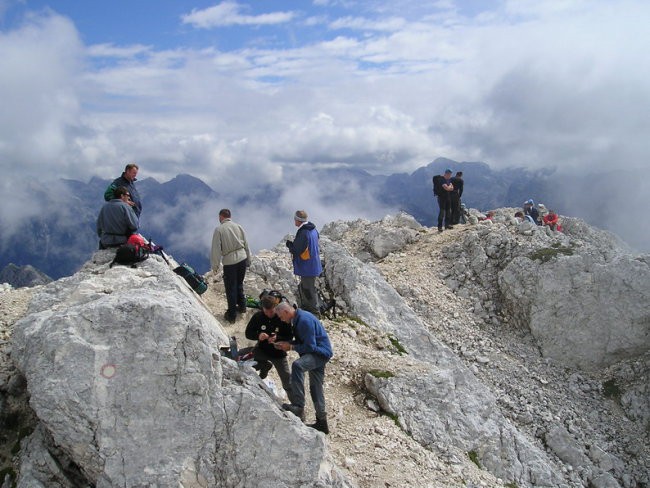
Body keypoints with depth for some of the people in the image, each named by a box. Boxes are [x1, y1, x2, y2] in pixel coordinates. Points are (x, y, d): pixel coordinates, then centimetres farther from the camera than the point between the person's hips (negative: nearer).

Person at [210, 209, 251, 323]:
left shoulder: (219, 230, -8)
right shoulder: (238, 226, 4)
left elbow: (216, 249, -8)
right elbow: (246, 245, 9)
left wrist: (215, 266, 0)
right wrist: (248, 260, 20)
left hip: (229, 262, -4)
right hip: (242, 258, 4)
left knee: (230, 288, 7)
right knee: (239, 284, 24)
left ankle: (232, 315, 15)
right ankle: (242, 306, 34)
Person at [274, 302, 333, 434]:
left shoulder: (305, 321, -22)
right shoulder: (297, 319, 9)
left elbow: (310, 346, -22)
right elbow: (301, 341, 20)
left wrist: (291, 347, -12)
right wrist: (287, 343, 4)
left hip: (320, 353, -11)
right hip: (317, 353, 11)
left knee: (297, 365, -34)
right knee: (315, 388, 16)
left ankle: (299, 407, -33)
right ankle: (322, 422, 28)